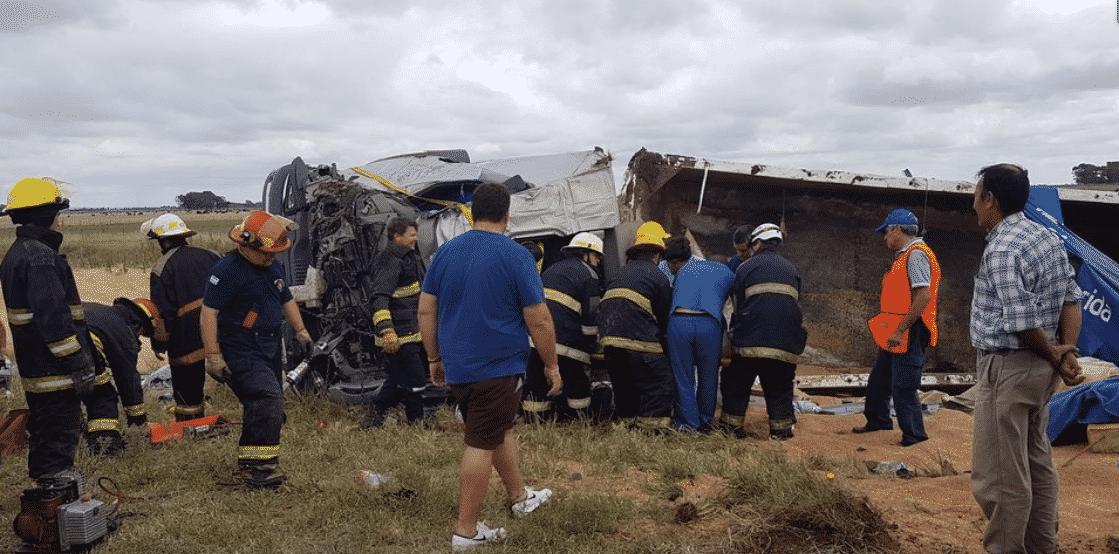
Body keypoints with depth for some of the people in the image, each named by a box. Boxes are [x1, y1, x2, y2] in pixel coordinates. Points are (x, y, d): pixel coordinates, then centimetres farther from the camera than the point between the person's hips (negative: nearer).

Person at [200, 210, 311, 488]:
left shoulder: (272, 268, 13)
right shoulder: (228, 270, -15)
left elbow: (286, 300, 28)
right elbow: (208, 312, -17)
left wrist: (300, 330, 20)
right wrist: (213, 355, -20)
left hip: (270, 349, 9)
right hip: (241, 352, -9)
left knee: (270, 409, 12)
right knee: (266, 399, -22)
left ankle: (249, 465, 26)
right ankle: (254, 467, -18)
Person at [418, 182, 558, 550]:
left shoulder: (445, 252, 4)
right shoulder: (515, 256, -12)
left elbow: (426, 310, 6)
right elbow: (539, 320, -12)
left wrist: (434, 359, 15)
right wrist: (552, 365, -1)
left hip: (456, 368, 6)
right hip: (498, 368, -6)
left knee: (501, 428, 23)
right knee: (481, 444, 1)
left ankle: (520, 497, 39)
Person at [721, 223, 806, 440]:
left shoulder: (746, 268, 9)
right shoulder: (791, 269, 21)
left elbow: (739, 307, 9)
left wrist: (738, 334, 20)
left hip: (752, 340, -3)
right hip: (786, 341, 3)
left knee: (738, 383, 9)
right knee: (780, 386, 10)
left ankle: (732, 426, 11)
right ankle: (780, 429, 8)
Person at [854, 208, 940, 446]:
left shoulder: (916, 255, -15)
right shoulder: (905, 255, 18)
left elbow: (924, 296, -25)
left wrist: (900, 330, -25)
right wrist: (889, 329, 21)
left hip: (908, 335, -11)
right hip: (896, 335, 11)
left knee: (903, 388, -5)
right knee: (878, 380, 20)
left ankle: (914, 436, 7)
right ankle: (878, 421, 37)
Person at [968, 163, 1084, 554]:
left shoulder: (1001, 250, -20)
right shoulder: (1048, 238, 9)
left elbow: (1023, 322, -23)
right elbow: (1071, 300, 6)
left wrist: (1054, 357, -8)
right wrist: (1068, 351, -3)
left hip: (1007, 368, -10)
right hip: (1042, 369, 10)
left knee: (999, 475, -1)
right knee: (1037, 462, 21)